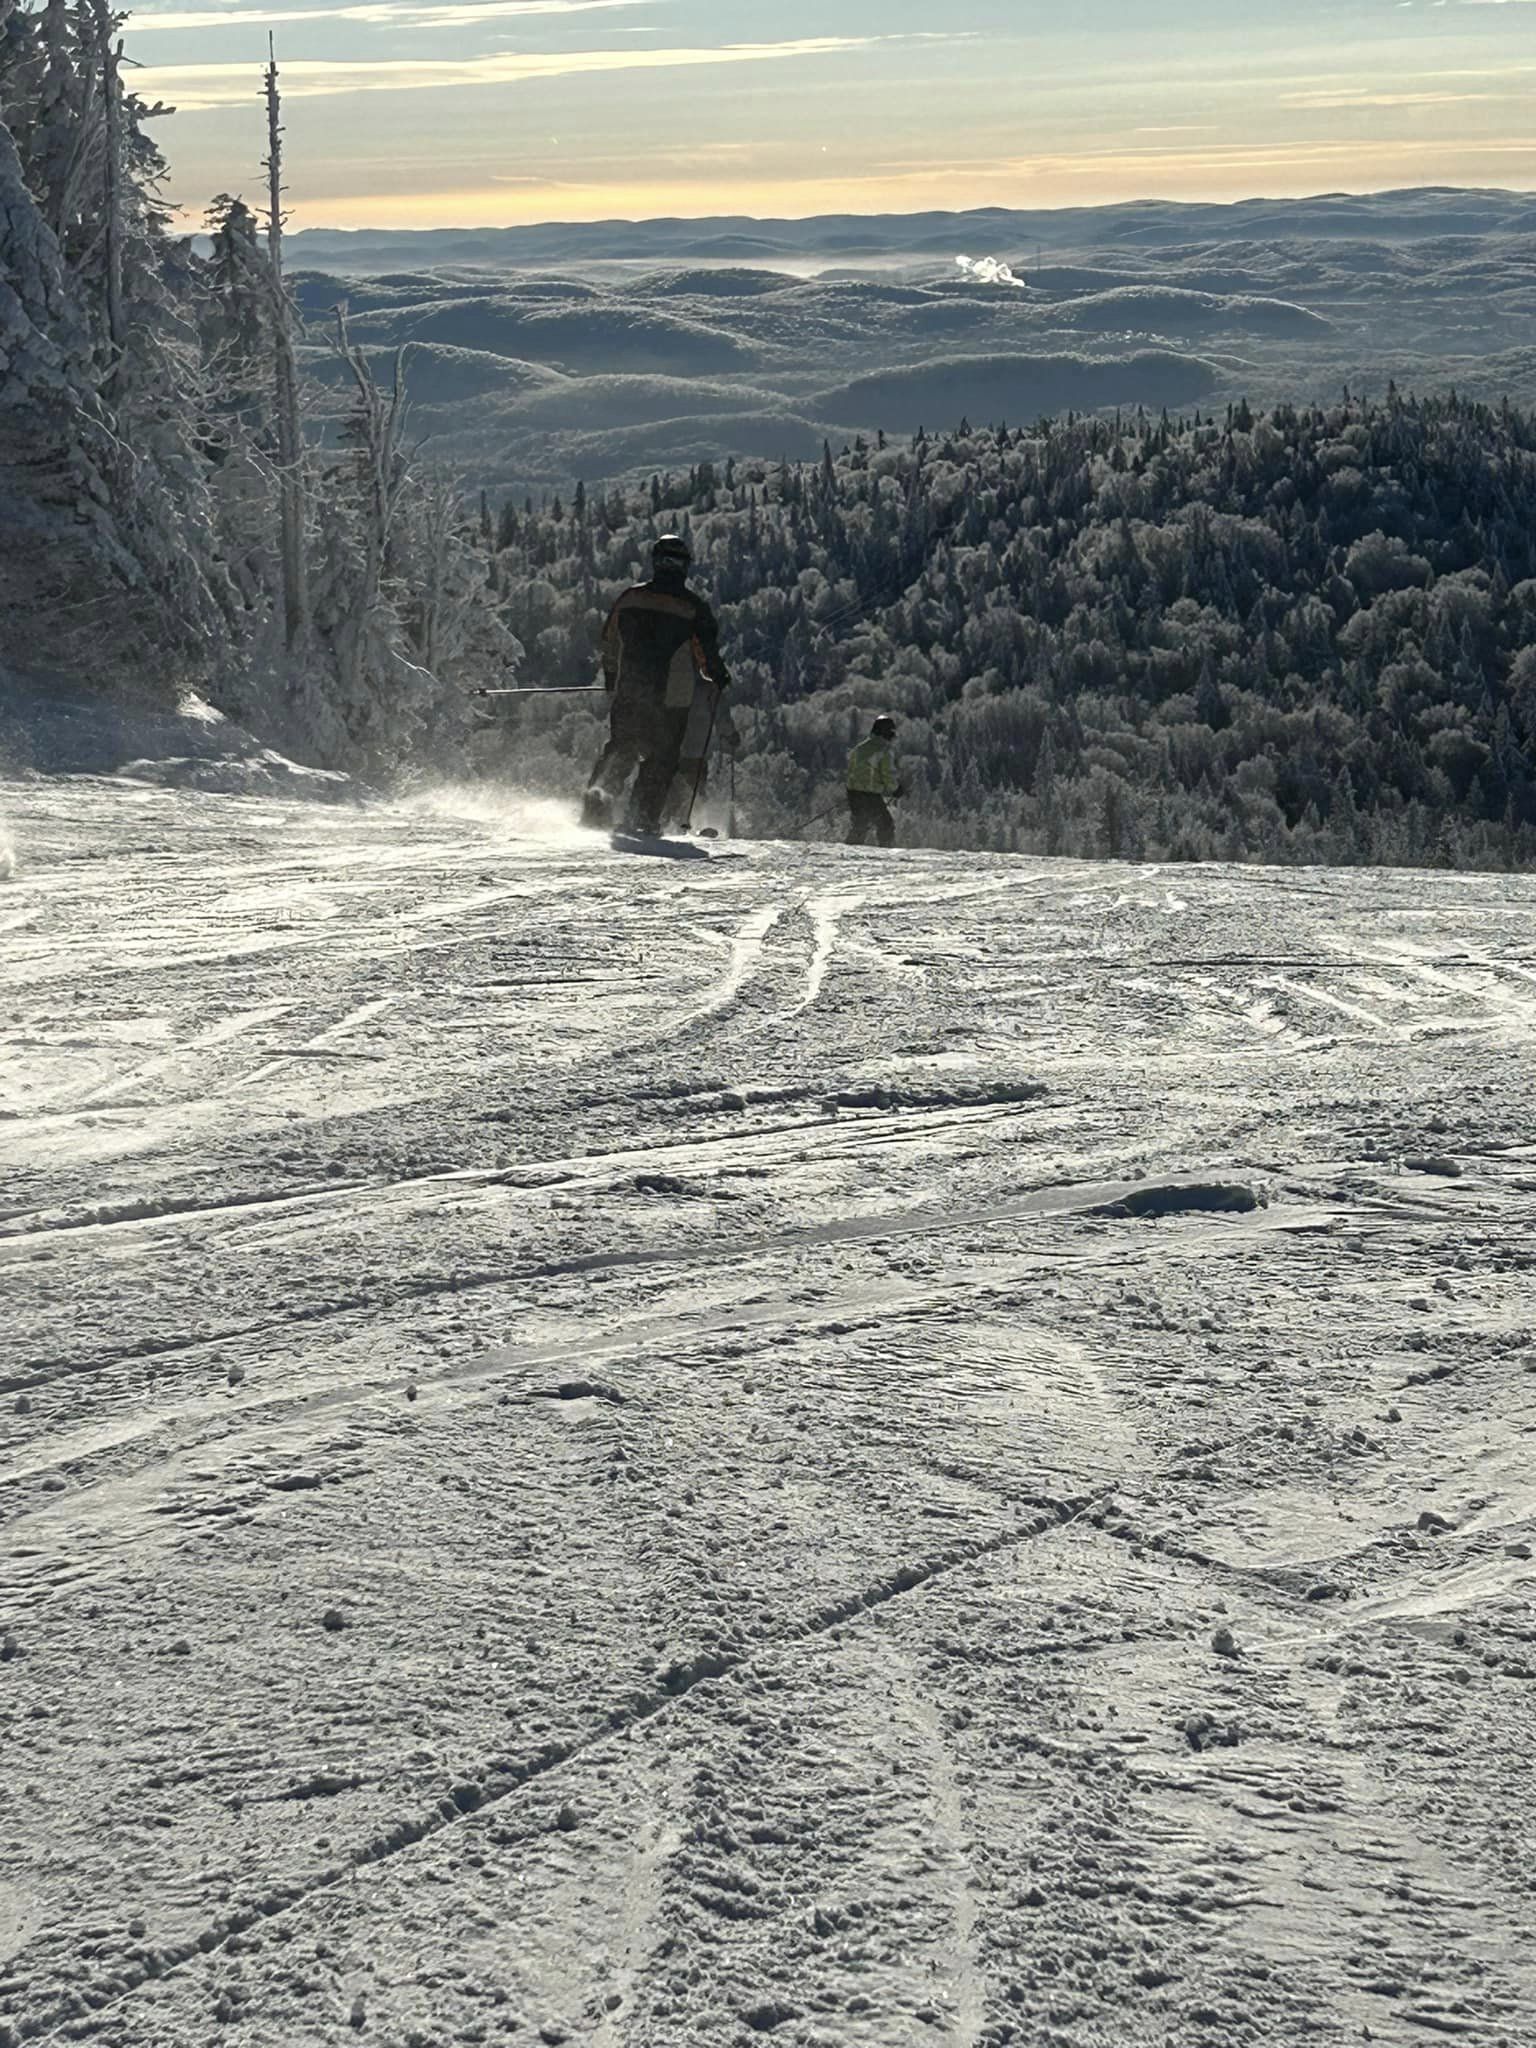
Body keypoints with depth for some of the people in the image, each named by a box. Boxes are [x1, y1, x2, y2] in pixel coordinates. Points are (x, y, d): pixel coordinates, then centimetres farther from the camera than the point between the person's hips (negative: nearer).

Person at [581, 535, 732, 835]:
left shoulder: (630, 598, 2)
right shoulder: (692, 606, -8)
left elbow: (609, 645, 11)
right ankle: (642, 818, 4)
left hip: (628, 694, 3)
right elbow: (707, 653, -5)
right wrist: (719, 676, 15)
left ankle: (597, 806, -1)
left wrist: (613, 685, 24)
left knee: (620, 750, 15)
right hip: (672, 698, -3)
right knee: (661, 759, 9)